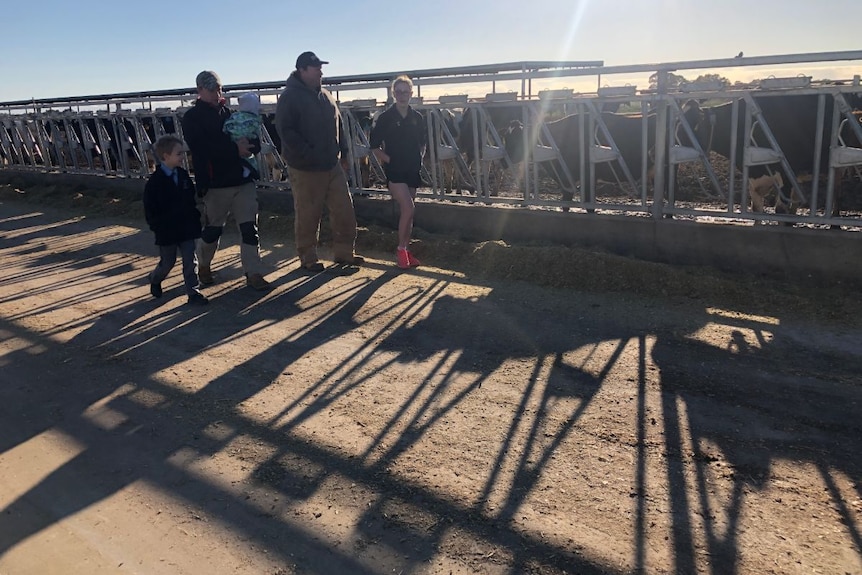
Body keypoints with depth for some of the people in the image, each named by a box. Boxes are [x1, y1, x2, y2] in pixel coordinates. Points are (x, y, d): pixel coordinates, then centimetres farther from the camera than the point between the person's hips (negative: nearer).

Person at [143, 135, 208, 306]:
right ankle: (154, 279, 41)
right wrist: (157, 227, -11)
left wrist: (195, 218, 7)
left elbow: (192, 199, 13)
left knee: (190, 261, 1)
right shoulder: (155, 181, -12)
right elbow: (149, 209, -9)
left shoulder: (183, 175, 3)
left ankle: (193, 292, 6)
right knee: (168, 262, 11)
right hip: (166, 231, -4)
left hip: (186, 227, 4)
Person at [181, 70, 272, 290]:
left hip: (242, 179, 4)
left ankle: (254, 273, 4)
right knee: (213, 228, 9)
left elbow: (254, 144, 8)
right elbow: (201, 147, -17)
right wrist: (235, 149, -23)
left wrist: (248, 144, -16)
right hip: (216, 182, -4)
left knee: (250, 227, -1)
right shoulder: (192, 118, 0)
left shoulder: (228, 111, 12)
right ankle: (204, 265, 32)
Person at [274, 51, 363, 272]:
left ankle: (344, 252, 18)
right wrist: (308, 154, -21)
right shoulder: (289, 97, -9)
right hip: (305, 169, -7)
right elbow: (285, 131, -17)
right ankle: (308, 258, 16)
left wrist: (344, 152, 15)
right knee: (308, 215, 2)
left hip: (332, 165, 7)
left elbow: (338, 125, 21)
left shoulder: (325, 95, 13)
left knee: (344, 209, 6)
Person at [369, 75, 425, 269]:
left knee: (407, 212, 9)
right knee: (408, 208, -17)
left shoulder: (417, 118, 7)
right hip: (394, 171, -5)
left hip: (412, 171, 5)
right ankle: (401, 249, -2)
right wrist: (389, 160, -9)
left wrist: (419, 158, 7)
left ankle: (406, 250, 18)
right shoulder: (385, 118, -5)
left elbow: (423, 142, 20)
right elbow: (375, 146, -1)